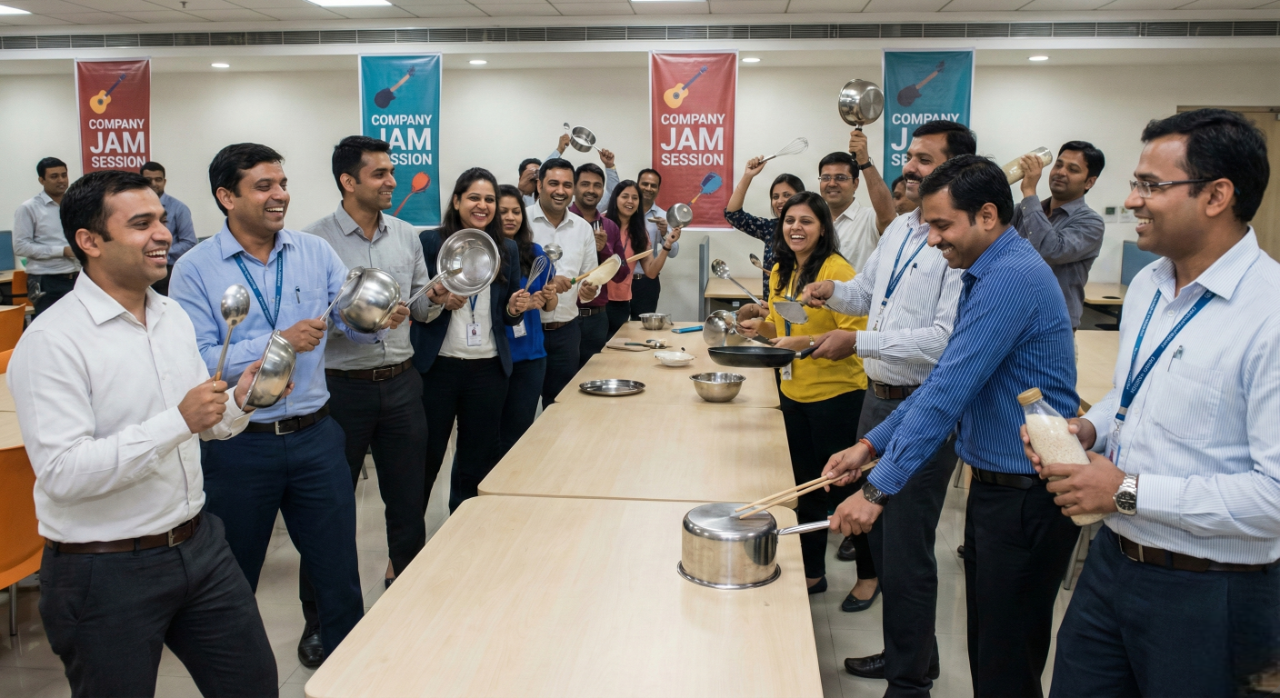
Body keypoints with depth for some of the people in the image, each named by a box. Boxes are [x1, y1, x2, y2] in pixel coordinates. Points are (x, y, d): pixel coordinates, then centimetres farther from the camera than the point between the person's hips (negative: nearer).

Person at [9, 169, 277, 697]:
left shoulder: (174, 317, 7)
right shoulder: (52, 341, -17)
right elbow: (62, 474, -24)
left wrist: (239, 402, -6)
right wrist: (178, 422, -27)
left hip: (198, 543, 7)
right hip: (106, 573, -6)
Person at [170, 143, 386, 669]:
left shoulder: (315, 252, 1)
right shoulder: (195, 269, -8)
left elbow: (356, 324, -2)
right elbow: (198, 360, -17)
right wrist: (278, 343, -23)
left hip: (315, 436, 2)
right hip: (238, 446, -2)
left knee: (337, 568, 12)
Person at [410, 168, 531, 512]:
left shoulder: (508, 249, 9)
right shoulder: (430, 242, -2)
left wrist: (514, 309, -6)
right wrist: (440, 300, -20)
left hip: (488, 368, 3)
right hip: (436, 365, -3)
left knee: (478, 461, 12)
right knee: (426, 456, 3)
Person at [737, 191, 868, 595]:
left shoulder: (836, 270, -16)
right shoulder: (781, 272, 8)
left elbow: (855, 333, -22)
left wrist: (805, 342, -31)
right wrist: (763, 327, 0)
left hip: (836, 392, -8)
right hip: (794, 392, 8)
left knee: (842, 486, 4)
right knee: (806, 486, 17)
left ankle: (869, 572, 24)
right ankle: (812, 572, 33)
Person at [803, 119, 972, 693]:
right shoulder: (900, 228, 10)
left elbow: (945, 339, -25)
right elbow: (867, 289, 25)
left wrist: (859, 342, -23)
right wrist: (832, 291, 4)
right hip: (879, 398, 9)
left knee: (906, 554, 1)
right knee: (881, 534, 20)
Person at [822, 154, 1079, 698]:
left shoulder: (1012, 277, -21)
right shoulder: (988, 274, 12)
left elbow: (948, 393, -26)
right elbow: (948, 382, 16)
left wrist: (880, 489, -24)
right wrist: (871, 444, 9)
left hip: (1028, 496, -10)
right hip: (994, 485, 10)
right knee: (984, 650, 20)